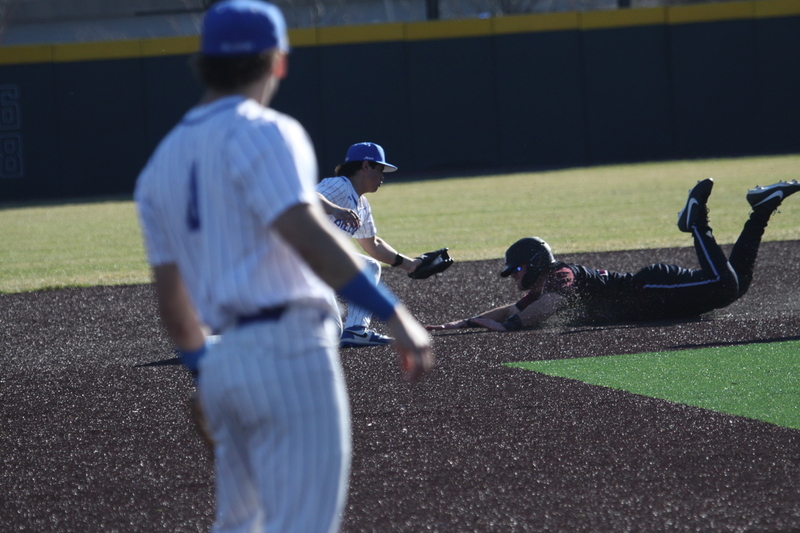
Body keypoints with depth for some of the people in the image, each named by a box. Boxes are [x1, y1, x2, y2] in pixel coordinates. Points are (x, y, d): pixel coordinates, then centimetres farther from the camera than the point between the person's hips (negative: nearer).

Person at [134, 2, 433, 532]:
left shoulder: (162, 161, 16)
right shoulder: (263, 132, -7)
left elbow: (171, 294, 19)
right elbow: (305, 232, -23)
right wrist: (393, 313, -27)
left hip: (222, 367, 8)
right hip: (289, 351, -8)